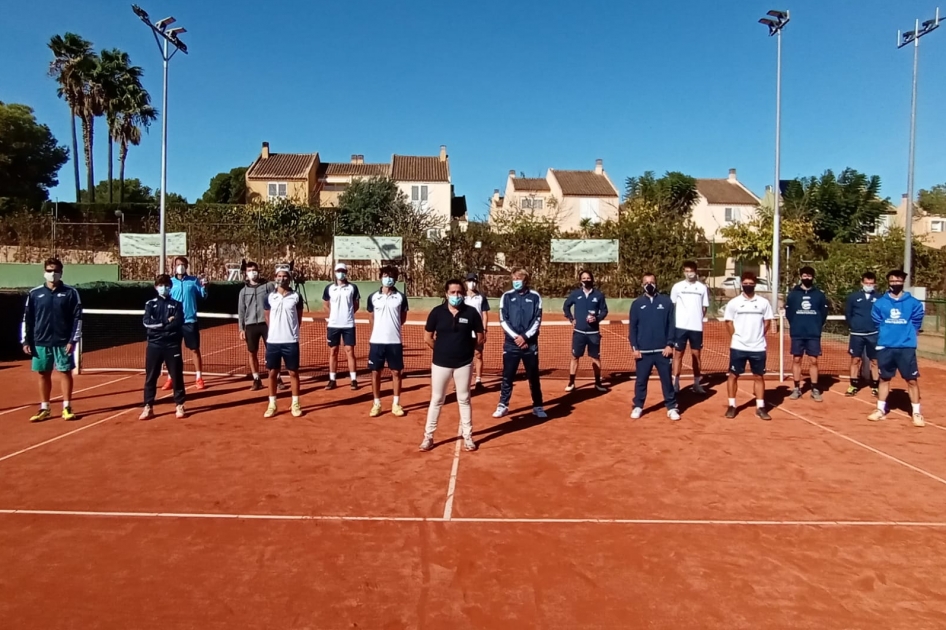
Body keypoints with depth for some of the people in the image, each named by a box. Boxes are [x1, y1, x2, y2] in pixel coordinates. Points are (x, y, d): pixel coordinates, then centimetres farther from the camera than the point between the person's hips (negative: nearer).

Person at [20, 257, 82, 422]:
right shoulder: (35, 293, 4)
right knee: (43, 374, 9)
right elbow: (27, 319, 7)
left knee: (65, 372, 3)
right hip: (41, 342, 2)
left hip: (63, 342, -2)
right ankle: (44, 409, 18)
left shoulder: (70, 292, -2)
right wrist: (26, 341, 2)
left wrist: (73, 340, -9)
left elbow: (77, 318, -3)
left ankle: (67, 408, 9)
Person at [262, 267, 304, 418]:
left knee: (293, 372, 5)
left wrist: (291, 332, 7)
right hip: (273, 341, 2)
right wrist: (274, 332, 9)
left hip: (291, 341, -2)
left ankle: (295, 404, 16)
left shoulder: (296, 296, -1)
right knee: (272, 373, 7)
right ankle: (272, 404, 17)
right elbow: (268, 318, 14)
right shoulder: (270, 297, 4)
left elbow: (299, 318, 8)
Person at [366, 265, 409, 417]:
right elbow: (372, 318, 13)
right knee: (375, 372, 6)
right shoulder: (372, 297, 3)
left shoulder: (401, 297, 0)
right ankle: (376, 404, 18)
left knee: (396, 372, 5)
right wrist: (371, 337, 11)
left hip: (394, 341, -1)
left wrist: (393, 327, 5)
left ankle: (396, 404, 17)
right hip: (376, 341, 1)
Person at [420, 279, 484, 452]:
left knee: (464, 400, 11)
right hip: (440, 363, 0)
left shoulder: (471, 312, -5)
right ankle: (428, 436, 17)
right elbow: (427, 337, 2)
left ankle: (468, 436, 21)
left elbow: (480, 337, 4)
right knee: (436, 400, 8)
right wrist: (442, 350, 4)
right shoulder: (437, 312, -5)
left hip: (464, 363, 0)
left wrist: (467, 349, 3)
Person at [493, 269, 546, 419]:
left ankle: (537, 406, 18)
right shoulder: (507, 296, 3)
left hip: (530, 343, 0)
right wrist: (516, 336, -12)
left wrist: (525, 336, -13)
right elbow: (503, 320, -2)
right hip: (511, 343, 0)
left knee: (534, 377, 8)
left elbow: (537, 320, -2)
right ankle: (503, 406, 14)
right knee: (507, 376, 4)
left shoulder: (535, 296, 2)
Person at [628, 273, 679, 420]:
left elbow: (672, 325, 2)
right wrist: (634, 347, -4)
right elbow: (632, 327, 3)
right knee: (641, 380, 7)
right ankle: (638, 407, 19)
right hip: (643, 351, 0)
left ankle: (672, 408, 16)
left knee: (667, 380, 7)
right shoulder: (637, 304, 3)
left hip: (663, 350, 0)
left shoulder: (666, 301, 3)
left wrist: (670, 344, -6)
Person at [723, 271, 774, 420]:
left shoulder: (763, 303, 3)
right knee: (733, 375, 3)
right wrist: (737, 337, 0)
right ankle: (732, 406, 13)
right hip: (738, 347, -1)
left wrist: (758, 336, 2)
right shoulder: (733, 303, 0)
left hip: (758, 347, 1)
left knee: (759, 376, 7)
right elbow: (728, 322, 4)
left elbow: (767, 322, 9)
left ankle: (760, 407, 15)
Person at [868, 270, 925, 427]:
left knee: (912, 380, 0)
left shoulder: (913, 303, -2)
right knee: (884, 378, 11)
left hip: (906, 347, -1)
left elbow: (916, 322, 5)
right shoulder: (880, 303, 2)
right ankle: (881, 410, 20)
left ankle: (916, 413, 10)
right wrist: (886, 335, 9)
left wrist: (906, 334, 6)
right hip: (885, 347, 1)